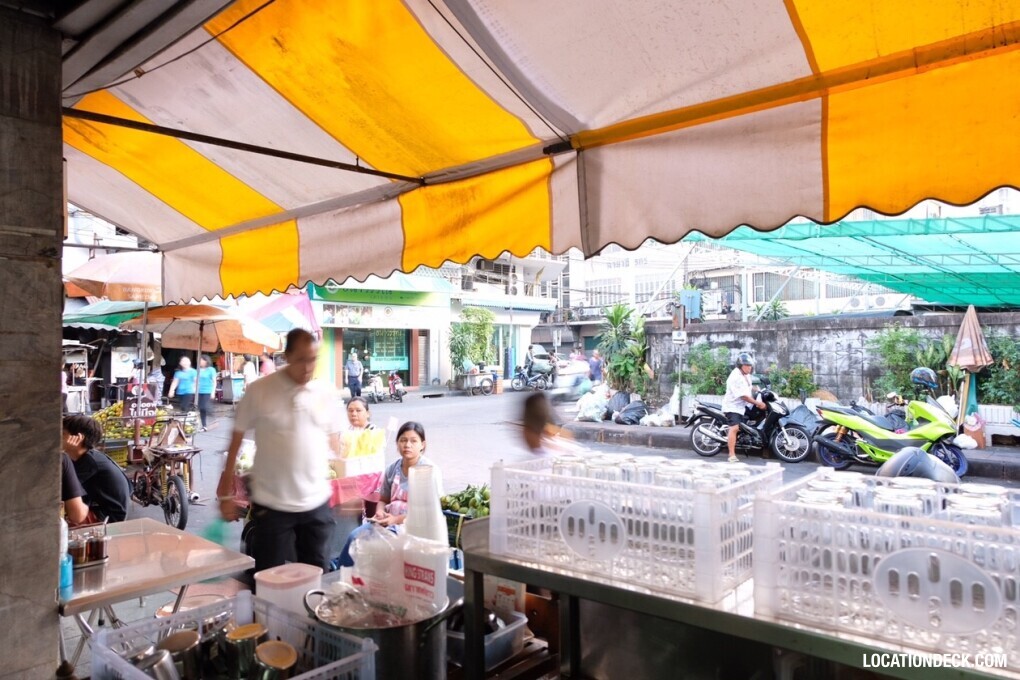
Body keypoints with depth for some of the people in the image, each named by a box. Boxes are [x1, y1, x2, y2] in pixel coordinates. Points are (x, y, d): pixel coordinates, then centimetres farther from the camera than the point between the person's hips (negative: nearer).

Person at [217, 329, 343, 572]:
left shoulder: (327, 393, 0)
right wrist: (225, 493, 0)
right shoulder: (258, 391, -8)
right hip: (271, 505, -2)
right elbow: (236, 440, -1)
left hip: (317, 503, 3)